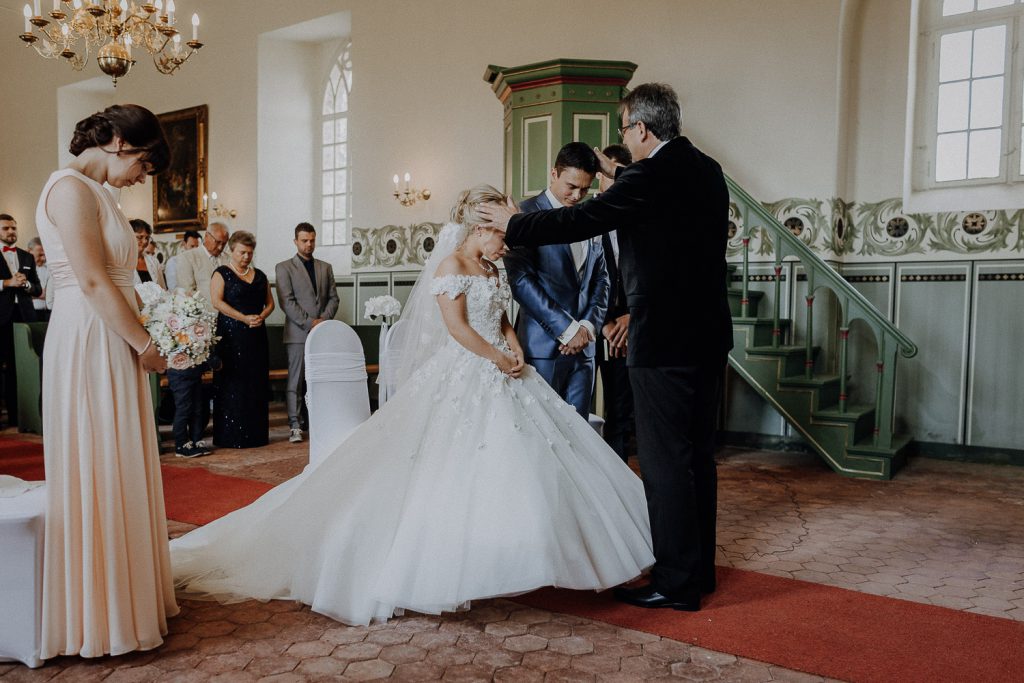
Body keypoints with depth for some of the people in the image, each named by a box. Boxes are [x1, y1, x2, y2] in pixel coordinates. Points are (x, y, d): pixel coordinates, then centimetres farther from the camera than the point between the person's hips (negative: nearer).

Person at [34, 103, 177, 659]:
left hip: (112, 347, 10)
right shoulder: (72, 187, -12)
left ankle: (121, 600, 27)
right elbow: (92, 282, -19)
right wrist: (145, 343, -14)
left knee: (117, 473, 14)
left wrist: (142, 333, 11)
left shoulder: (95, 192, 17)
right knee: (98, 473, -1)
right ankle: (99, 618, 12)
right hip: (89, 347, -10)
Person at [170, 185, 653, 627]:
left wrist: (516, 349, -1)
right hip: (464, 378, -9)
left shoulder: (490, 269, 15)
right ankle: (448, 566, 4)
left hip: (499, 377, 9)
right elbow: (458, 328, -18)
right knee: (455, 474, -9)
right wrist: (501, 360, -12)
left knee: (514, 466, 7)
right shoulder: (450, 265, -10)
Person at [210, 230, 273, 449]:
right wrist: (244, 318, -17)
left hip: (257, 336, 5)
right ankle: (232, 436, 0)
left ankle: (256, 434, 11)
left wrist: (262, 316, -5)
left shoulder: (260, 275, 16)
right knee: (232, 386, -5)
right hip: (231, 336, -5)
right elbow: (217, 302, -11)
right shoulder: (221, 274, 1)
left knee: (256, 385, 4)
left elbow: (270, 302, 17)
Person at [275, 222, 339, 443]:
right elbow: (287, 301, -6)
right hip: (298, 333, -3)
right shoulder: (284, 267, 3)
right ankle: (295, 427, -1)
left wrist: (323, 320, -4)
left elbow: (333, 298, 13)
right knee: (295, 381, -3)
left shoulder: (326, 267, 16)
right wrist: (309, 323, -12)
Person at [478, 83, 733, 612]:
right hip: (707, 335, 9)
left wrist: (512, 224, 3)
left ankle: (677, 582, 9)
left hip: (663, 340, -9)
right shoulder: (706, 171, 11)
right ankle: (699, 568, 28)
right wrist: (621, 175, 38)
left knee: (665, 460, -1)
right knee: (697, 454, 16)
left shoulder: (650, 178, -14)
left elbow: (579, 221, -12)